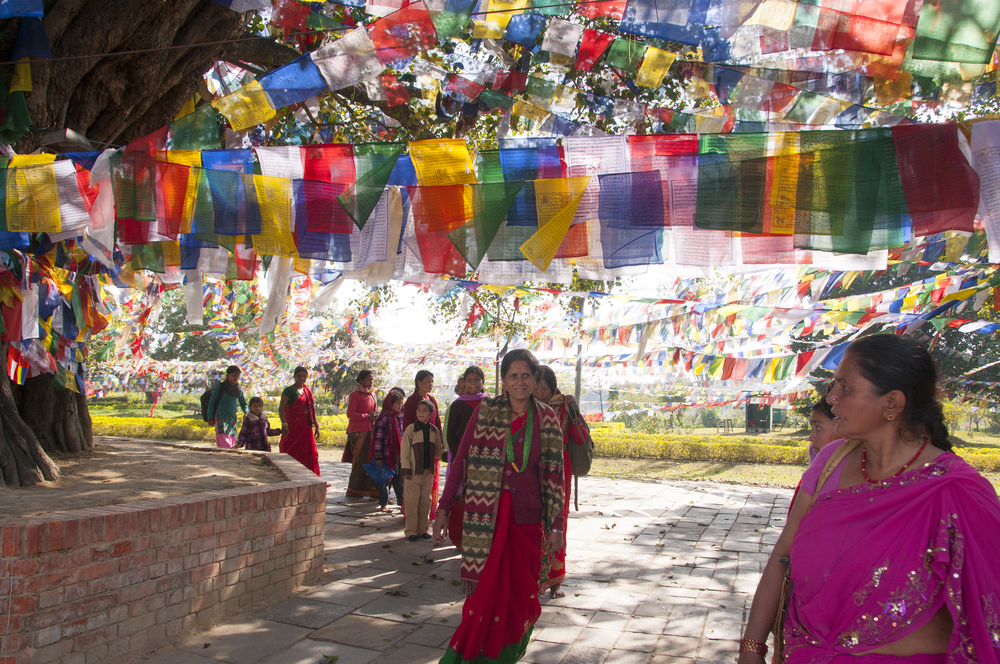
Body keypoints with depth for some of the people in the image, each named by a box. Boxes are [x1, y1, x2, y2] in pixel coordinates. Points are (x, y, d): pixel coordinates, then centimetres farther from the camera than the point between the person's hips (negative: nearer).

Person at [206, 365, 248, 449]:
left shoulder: (238, 390, 12)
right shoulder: (220, 387, 1)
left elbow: (243, 403, 25)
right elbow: (211, 402, 4)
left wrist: (246, 412, 6)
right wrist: (211, 418, 0)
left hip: (232, 418, 5)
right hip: (221, 417, -5)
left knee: (232, 438, 0)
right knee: (223, 439, -18)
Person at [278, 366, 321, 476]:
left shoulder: (307, 389, 14)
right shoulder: (289, 390, -5)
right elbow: (281, 408, -14)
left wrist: (316, 425, 16)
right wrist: (284, 424, -26)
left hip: (306, 428, 6)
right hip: (293, 427, -6)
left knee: (310, 454, 5)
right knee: (291, 454, -3)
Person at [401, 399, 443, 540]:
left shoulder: (435, 431, 7)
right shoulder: (411, 429, -5)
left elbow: (438, 450, 16)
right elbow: (405, 450, -5)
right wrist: (406, 469, -10)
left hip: (428, 471, 4)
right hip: (413, 471, -4)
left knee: (425, 500, 10)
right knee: (412, 501, -1)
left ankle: (422, 529, 20)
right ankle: (410, 531, 8)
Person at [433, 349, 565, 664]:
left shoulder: (547, 419, 3)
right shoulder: (485, 411, -1)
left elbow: (554, 475, 3)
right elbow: (460, 462, 2)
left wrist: (556, 526, 0)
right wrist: (443, 508, 0)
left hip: (527, 519, 2)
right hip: (486, 517, -1)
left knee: (519, 594, 8)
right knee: (487, 590, -1)